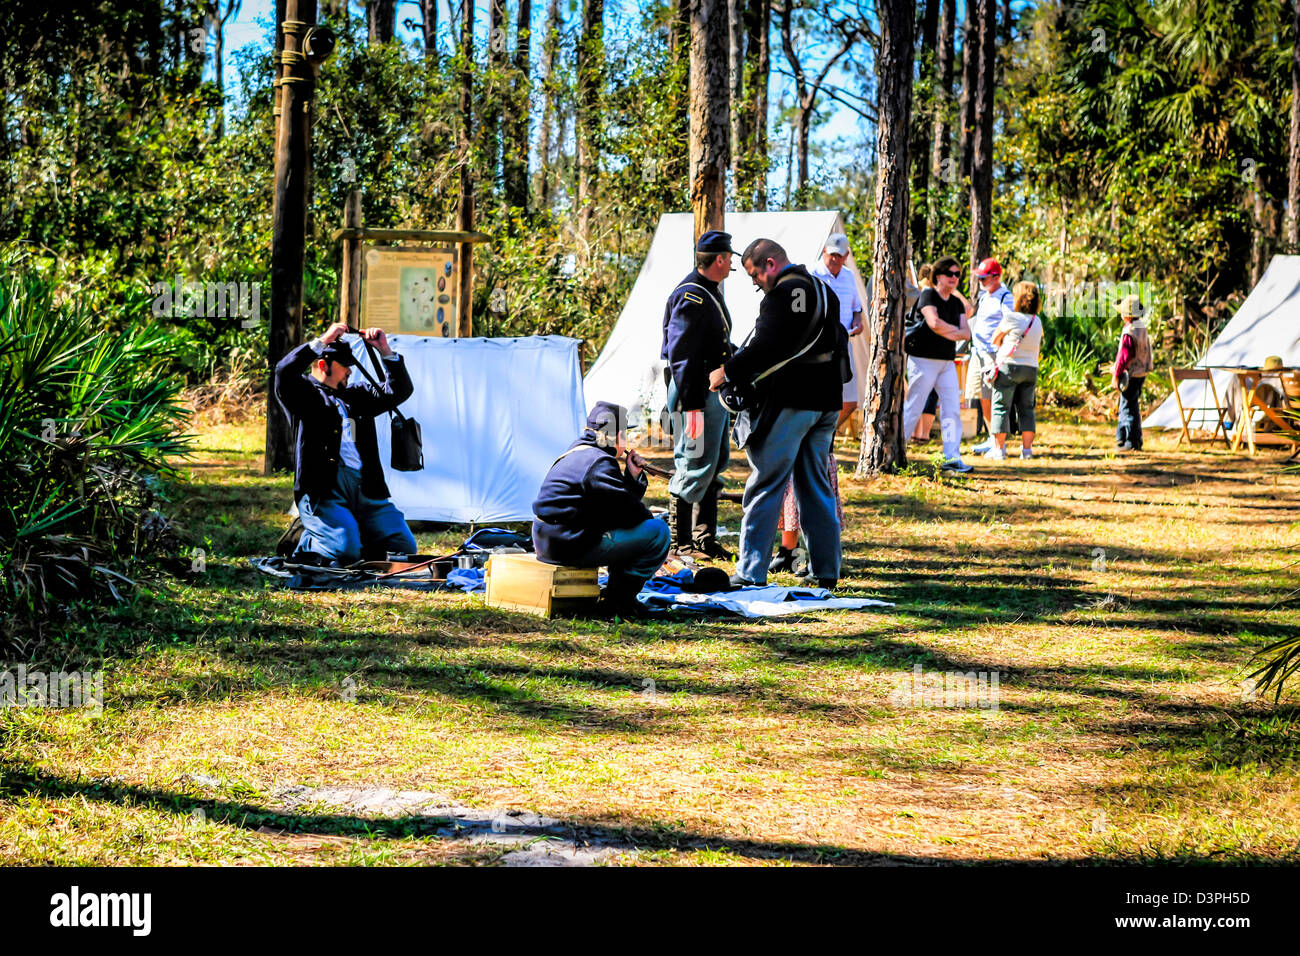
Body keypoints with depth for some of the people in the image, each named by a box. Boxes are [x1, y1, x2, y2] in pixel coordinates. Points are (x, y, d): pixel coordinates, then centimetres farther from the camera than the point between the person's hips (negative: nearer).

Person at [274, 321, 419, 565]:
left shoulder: (357, 395, 26)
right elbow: (284, 373, -13)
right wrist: (323, 340, -15)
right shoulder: (304, 393, 8)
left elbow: (399, 391, 21)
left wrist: (385, 351, 8)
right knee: (346, 551, -26)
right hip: (323, 490, -6)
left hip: (366, 489, 6)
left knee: (405, 548, -8)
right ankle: (307, 543, 6)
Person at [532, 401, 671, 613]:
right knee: (658, 532, -8)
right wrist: (648, 519, 8)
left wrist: (633, 476, 8)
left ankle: (617, 590, 26)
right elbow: (628, 513, -13)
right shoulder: (599, 464, -15)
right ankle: (619, 597, 0)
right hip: (571, 545, -11)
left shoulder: (577, 454, 17)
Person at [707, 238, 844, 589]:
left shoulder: (782, 294, -14)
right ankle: (826, 570, 13)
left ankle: (751, 572, -4)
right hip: (826, 401, 9)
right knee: (817, 487, 13)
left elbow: (764, 347, -21)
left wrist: (728, 372, -9)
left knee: (765, 485, -4)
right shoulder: (824, 291, 15)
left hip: (789, 402, -8)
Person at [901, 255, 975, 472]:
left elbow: (966, 333, 7)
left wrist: (948, 332, -12)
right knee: (913, 408, -5)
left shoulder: (957, 303, 15)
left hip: (947, 362, 7)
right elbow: (934, 323, -21)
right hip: (923, 360, -7)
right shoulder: (928, 295, -6)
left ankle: (952, 457, 1)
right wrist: (956, 331, -7)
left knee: (953, 409, 0)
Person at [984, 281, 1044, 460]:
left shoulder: (1010, 318, -8)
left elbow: (994, 340, 1)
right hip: (1031, 369, 5)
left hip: (1008, 366, -5)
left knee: (1001, 408, 1)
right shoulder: (1037, 321, 8)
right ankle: (1027, 449, 8)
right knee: (1026, 409, 10)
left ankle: (999, 449, -1)